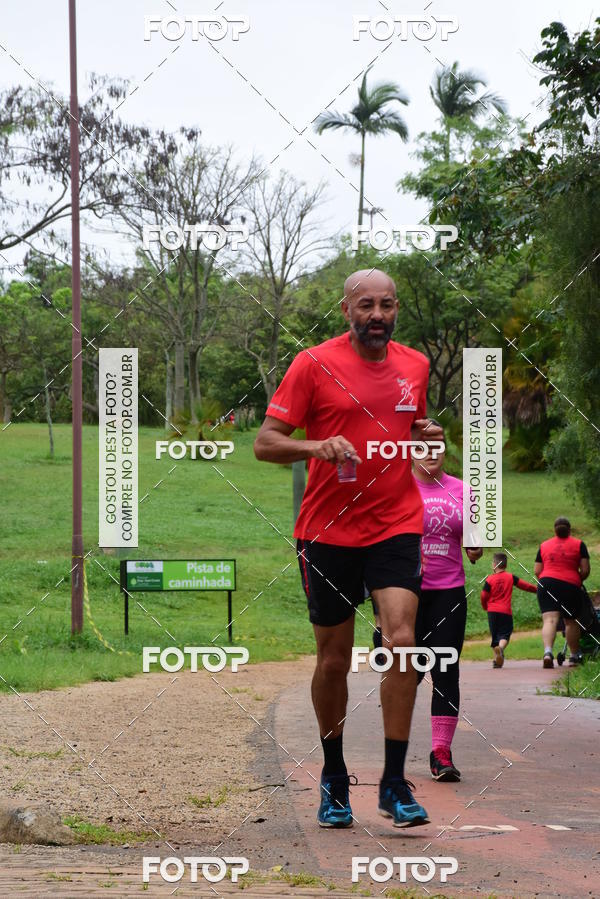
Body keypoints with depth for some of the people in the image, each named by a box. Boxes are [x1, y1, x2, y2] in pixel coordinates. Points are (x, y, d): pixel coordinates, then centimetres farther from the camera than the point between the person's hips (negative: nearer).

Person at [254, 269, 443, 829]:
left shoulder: (415, 366, 9)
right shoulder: (314, 365, -4)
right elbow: (265, 443, -6)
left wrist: (426, 438, 2)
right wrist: (317, 446, -25)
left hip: (396, 527, 2)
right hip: (328, 532, -2)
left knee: (402, 642, -15)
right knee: (333, 661, 6)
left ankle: (394, 783, -8)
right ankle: (334, 778, 26)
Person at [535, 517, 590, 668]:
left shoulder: (544, 545, 13)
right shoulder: (579, 545, 8)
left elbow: (536, 571, 11)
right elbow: (585, 570, 1)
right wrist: (579, 580, 20)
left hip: (547, 584, 1)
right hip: (571, 585, -1)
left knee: (549, 620, -10)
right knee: (571, 621, 14)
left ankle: (548, 651, -32)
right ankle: (575, 656, 25)